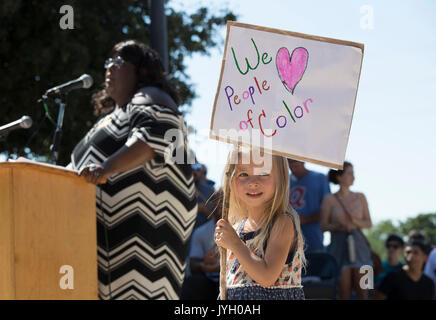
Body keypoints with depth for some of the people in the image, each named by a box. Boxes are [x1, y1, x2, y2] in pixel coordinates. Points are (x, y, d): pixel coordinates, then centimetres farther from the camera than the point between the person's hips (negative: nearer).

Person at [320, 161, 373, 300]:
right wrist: (338, 226, -18)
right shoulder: (329, 200, 0)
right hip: (339, 245, -3)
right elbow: (323, 226, 0)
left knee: (362, 288, -3)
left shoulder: (360, 197, 9)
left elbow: (369, 223, 9)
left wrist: (355, 221, -10)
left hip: (358, 243, 3)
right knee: (344, 289, -6)